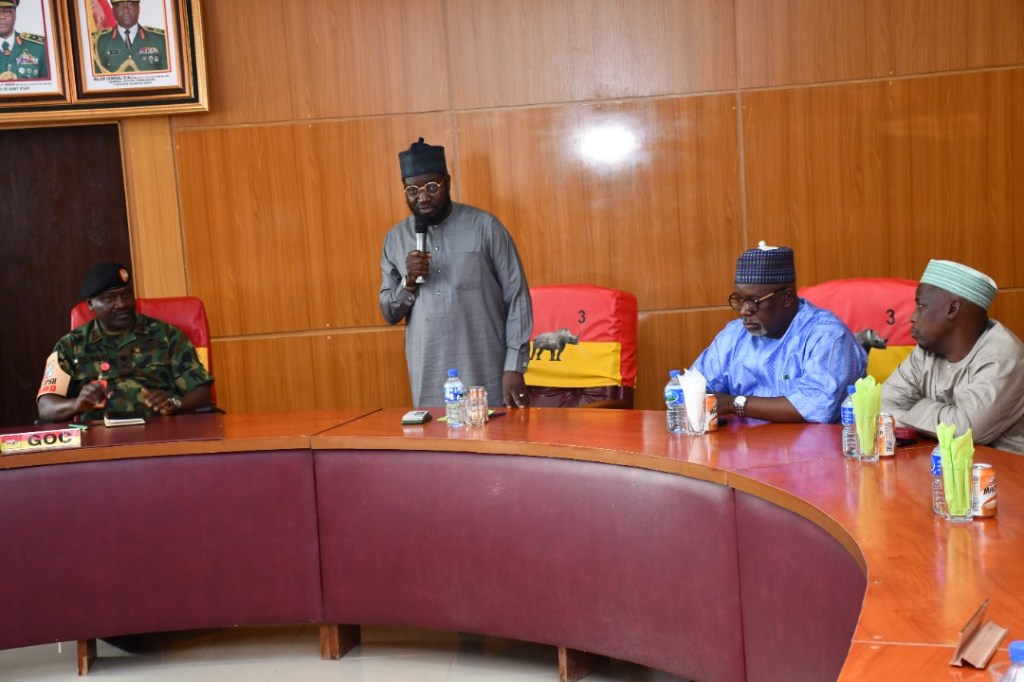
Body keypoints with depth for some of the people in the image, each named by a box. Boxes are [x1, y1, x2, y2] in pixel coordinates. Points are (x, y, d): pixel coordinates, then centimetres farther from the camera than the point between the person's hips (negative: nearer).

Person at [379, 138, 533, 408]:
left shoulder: (484, 226, -2)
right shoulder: (396, 239, 8)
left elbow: (517, 297, -2)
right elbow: (390, 314, 12)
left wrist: (514, 368, -8)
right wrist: (408, 282, -8)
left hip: (487, 378, -3)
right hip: (429, 385, 3)